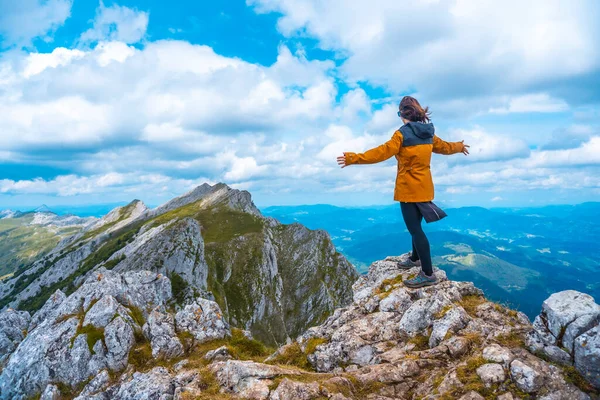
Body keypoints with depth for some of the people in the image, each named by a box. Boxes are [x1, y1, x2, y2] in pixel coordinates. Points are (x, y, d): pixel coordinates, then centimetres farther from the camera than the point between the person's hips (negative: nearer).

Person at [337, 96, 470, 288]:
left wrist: (353, 158, -23)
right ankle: (415, 258, 41)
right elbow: (444, 146, 25)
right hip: (424, 187, 8)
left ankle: (428, 274, -5)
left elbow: (382, 152, -22)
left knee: (415, 229, -6)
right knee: (416, 226, 23)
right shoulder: (428, 133, 9)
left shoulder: (402, 134, -15)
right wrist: (459, 147, 47)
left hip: (409, 189, -8)